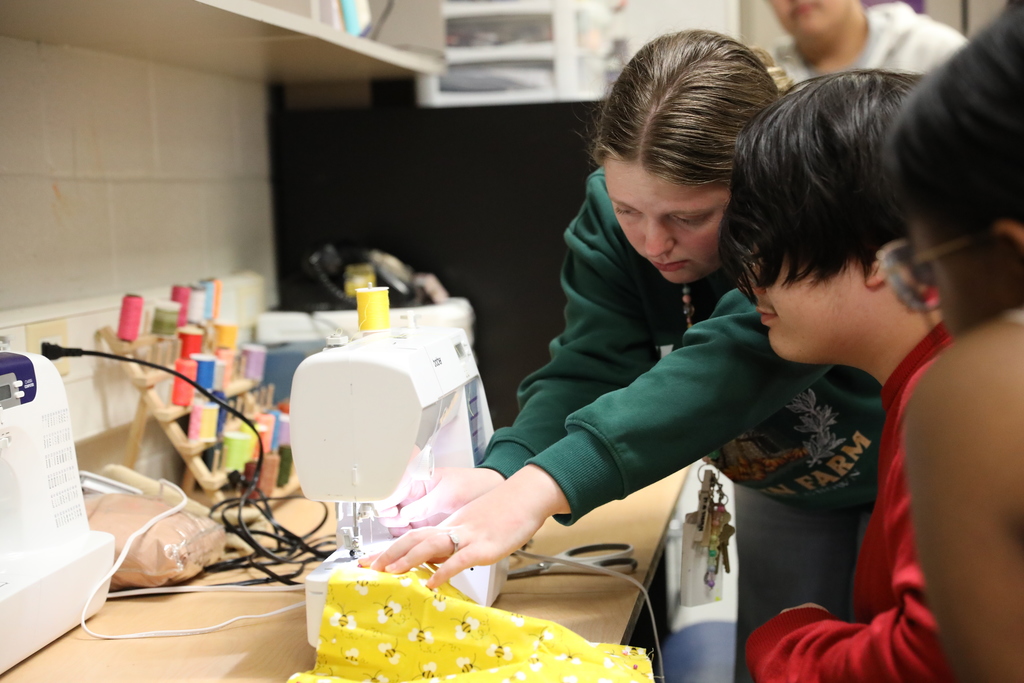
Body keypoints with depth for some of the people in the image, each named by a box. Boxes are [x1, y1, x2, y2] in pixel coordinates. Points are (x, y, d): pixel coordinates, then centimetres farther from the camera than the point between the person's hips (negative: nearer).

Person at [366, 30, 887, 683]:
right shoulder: (610, 211, -17)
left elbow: (737, 364, -48)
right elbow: (592, 365, -23)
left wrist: (544, 488, -58)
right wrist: (501, 474, -44)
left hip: (896, 481, -4)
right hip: (779, 491, 4)